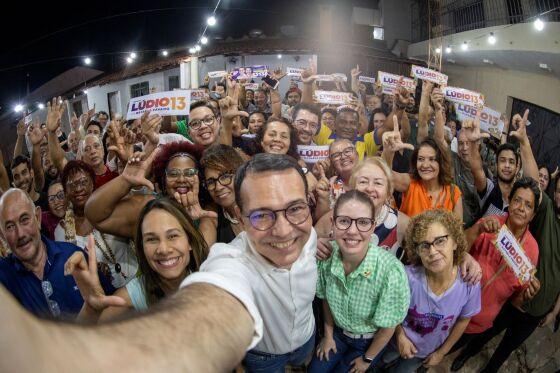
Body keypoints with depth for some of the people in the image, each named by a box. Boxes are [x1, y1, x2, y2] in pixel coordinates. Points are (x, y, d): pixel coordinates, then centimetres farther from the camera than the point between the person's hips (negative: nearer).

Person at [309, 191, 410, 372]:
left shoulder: (391, 271, -36)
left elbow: (387, 327, -20)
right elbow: (326, 298, -1)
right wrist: (328, 335, 8)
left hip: (370, 341, -3)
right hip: (338, 331, 3)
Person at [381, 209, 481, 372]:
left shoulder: (470, 284, -30)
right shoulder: (408, 277, -36)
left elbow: (463, 320, -9)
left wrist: (442, 352, -1)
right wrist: (400, 335, -17)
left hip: (428, 351, 1)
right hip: (399, 341, -1)